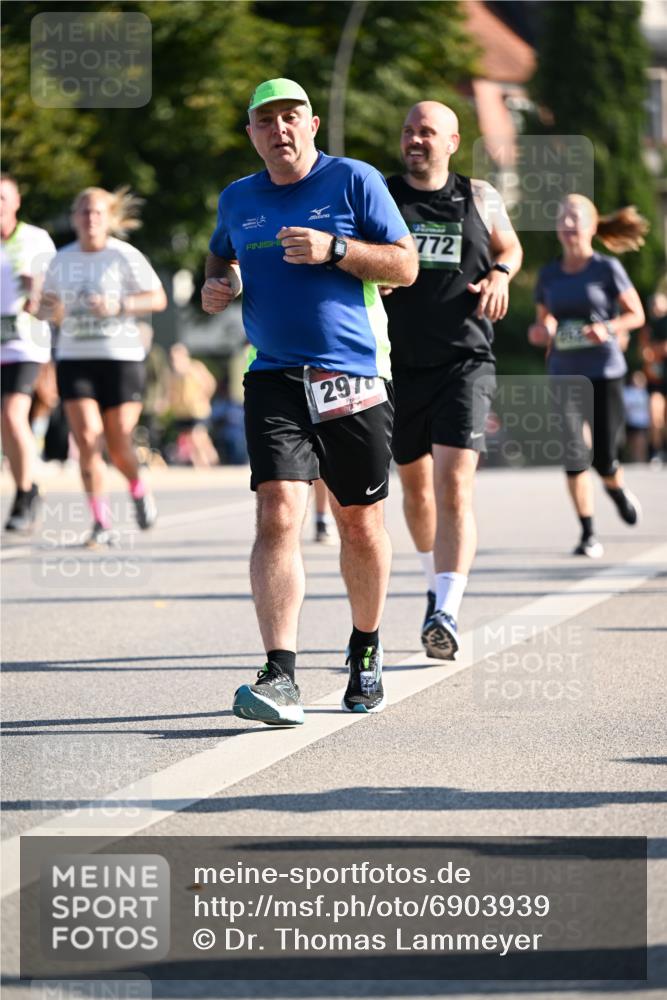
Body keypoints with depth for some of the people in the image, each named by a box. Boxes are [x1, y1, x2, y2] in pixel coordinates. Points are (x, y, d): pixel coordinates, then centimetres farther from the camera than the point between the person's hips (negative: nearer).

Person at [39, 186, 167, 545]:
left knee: (118, 445, -1)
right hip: (74, 358, 3)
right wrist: (51, 311, -6)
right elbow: (48, 303, 19)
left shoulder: (125, 257, -4)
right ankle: (101, 523, -8)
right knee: (87, 438, -12)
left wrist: (119, 306, -19)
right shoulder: (62, 260, 7)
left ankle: (138, 488, 33)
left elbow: (158, 299, -4)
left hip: (121, 358, -3)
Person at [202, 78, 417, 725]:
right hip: (274, 380, 1)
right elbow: (221, 259, 32)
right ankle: (280, 678, -22)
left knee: (360, 524, 9)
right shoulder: (236, 200, 12)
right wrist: (216, 286, 8)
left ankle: (366, 651, 32)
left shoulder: (354, 181, 1)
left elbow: (405, 266, -2)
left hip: (354, 379, -1)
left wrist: (334, 248, -16)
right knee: (278, 517, -15)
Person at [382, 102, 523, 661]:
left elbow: (509, 246, 23)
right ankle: (437, 585, 39)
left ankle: (446, 614, -22)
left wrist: (500, 274, 1)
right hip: (399, 363, 2)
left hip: (465, 362, -2)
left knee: (454, 483, -16)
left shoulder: (479, 199, 6)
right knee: (415, 485, 14)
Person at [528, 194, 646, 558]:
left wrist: (609, 328, -17)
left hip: (604, 373, -2)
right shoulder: (549, 274, 8)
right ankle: (588, 534, -3)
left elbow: (636, 314, 1)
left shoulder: (607, 269, -3)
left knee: (604, 458, -2)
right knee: (575, 455, -11)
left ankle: (617, 489, 35)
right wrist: (539, 332, -5)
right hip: (564, 375, 2)